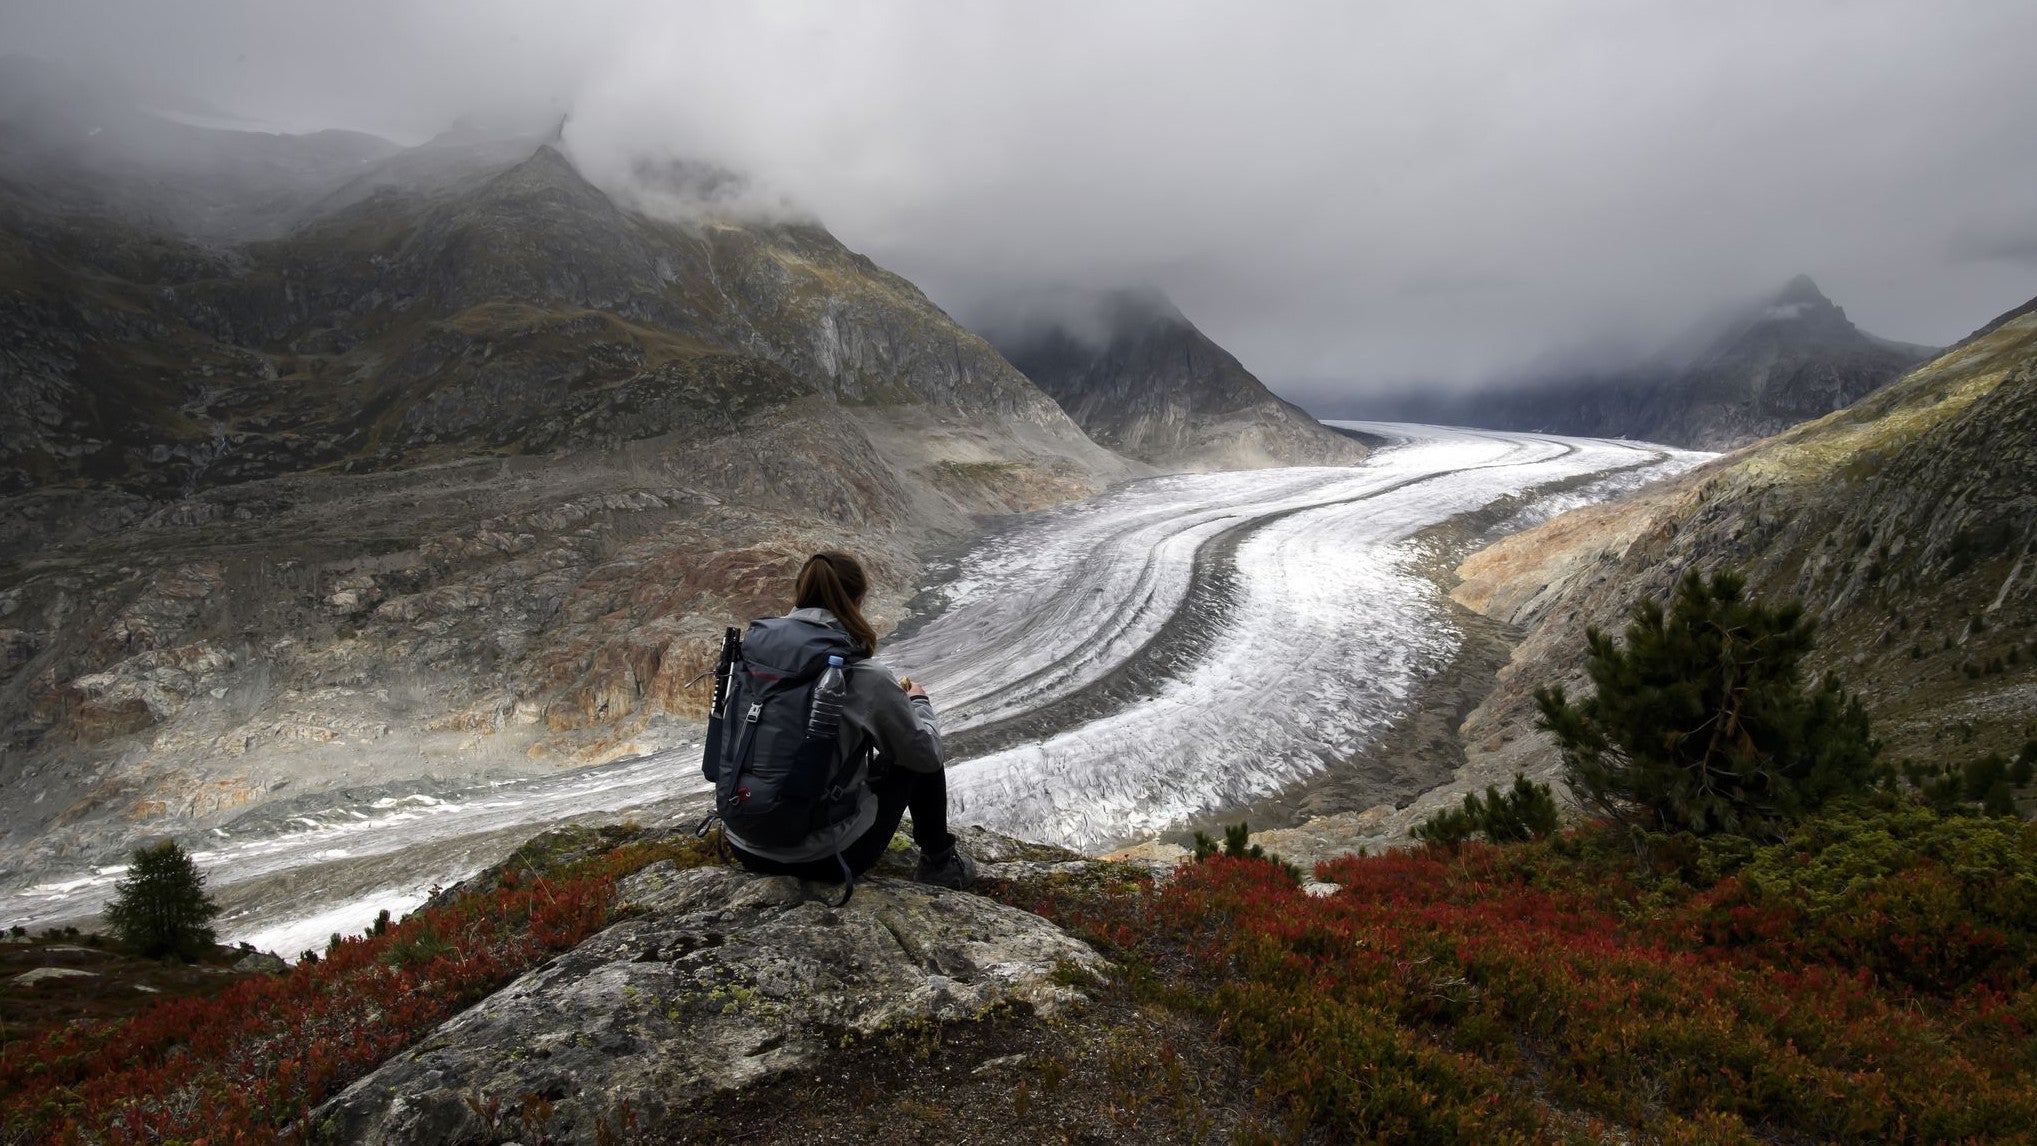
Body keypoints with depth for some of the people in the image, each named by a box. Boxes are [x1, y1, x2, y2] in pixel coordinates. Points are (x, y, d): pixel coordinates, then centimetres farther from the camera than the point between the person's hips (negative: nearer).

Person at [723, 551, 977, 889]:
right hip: (821, 859, -5)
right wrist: (919, 702, 17)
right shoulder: (868, 678, -18)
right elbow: (926, 754, -3)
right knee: (919, 756, 15)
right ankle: (938, 862, 32)